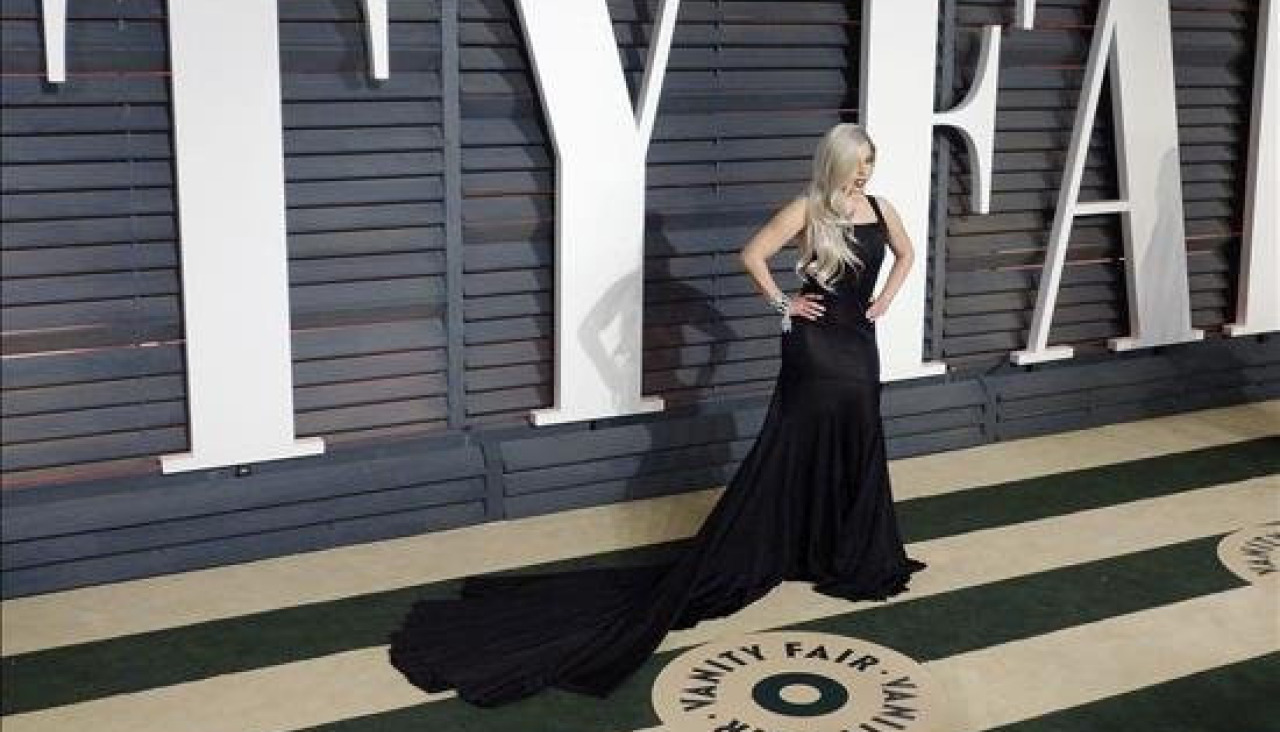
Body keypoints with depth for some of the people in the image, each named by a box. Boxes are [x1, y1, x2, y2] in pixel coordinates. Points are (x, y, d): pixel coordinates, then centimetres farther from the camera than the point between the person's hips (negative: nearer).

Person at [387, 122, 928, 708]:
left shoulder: (881, 207, 8)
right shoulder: (808, 208, -9)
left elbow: (905, 254, 26)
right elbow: (752, 254, -12)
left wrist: (885, 299, 14)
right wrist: (783, 304, -9)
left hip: (858, 344, 6)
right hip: (815, 347, -6)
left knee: (857, 451, 14)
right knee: (793, 451, -2)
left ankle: (852, 554, 30)